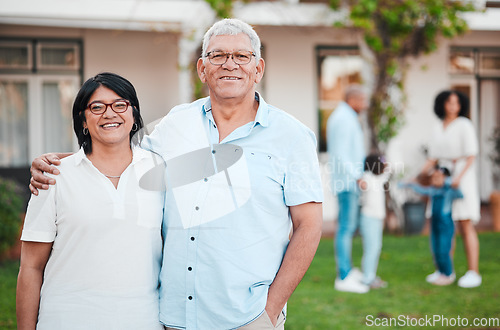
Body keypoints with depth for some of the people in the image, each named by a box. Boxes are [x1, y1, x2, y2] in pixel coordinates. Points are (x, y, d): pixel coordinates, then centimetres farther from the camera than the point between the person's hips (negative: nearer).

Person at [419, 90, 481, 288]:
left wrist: (459, 177, -26)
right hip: (443, 179, 7)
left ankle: (473, 273, -10)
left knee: (466, 226, -11)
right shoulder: (438, 129, 11)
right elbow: (433, 159, 12)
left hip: (463, 177, -7)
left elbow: (472, 156, -13)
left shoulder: (464, 125, -8)